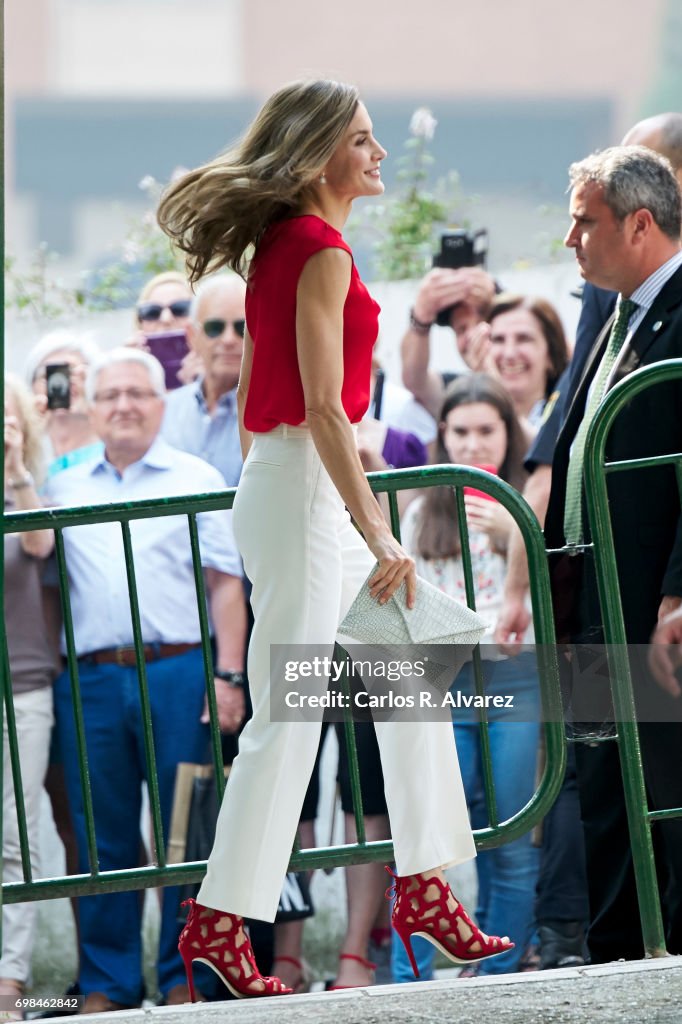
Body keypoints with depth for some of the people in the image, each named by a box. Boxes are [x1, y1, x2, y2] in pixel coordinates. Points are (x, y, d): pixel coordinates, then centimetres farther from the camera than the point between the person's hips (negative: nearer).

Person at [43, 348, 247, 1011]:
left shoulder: (197, 480, 7)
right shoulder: (64, 489, 15)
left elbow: (225, 584, 3)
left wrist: (228, 676, -5)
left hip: (177, 673, -2)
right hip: (91, 680, 2)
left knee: (186, 831, -1)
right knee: (103, 836, 4)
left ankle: (186, 976, 5)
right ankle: (106, 982, 9)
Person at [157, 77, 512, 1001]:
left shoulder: (280, 246, 14)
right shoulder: (321, 253, -15)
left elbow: (251, 392, 19)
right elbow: (322, 408, -21)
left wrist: (260, 498, 25)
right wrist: (378, 535, -22)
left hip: (281, 486, 10)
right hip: (303, 491, -10)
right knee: (288, 719, -7)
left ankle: (422, 889, 17)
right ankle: (220, 923, -4)